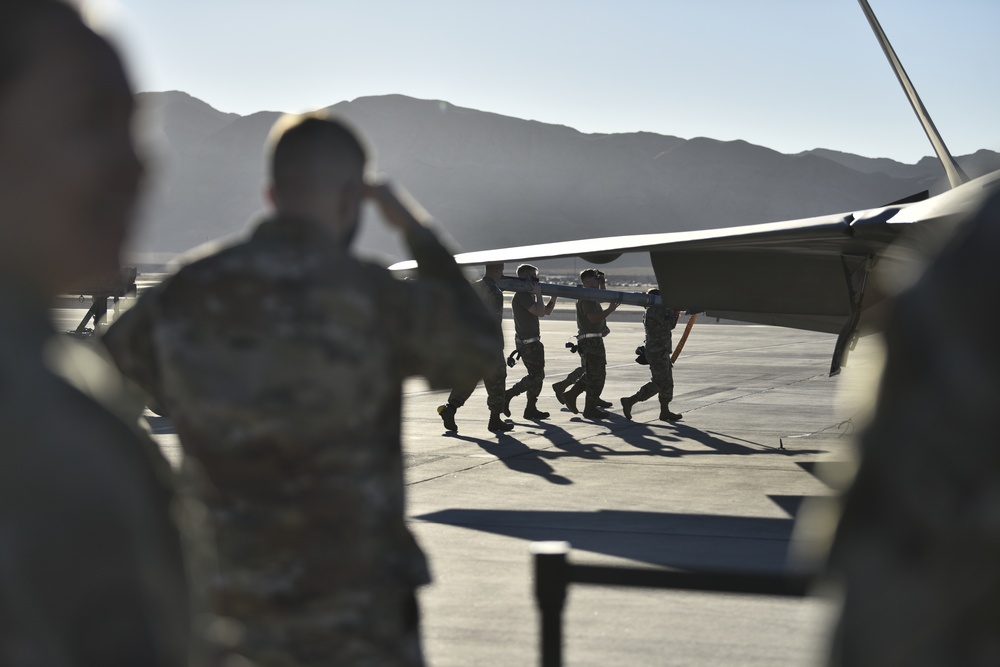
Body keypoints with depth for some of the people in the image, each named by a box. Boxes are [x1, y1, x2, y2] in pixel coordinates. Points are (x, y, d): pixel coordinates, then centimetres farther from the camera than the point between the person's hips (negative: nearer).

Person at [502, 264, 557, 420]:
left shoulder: (528, 295, 17)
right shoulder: (522, 296, -16)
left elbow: (547, 311, 21)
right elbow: (540, 312, -24)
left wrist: (554, 296, 10)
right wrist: (538, 294, -15)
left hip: (532, 341, 11)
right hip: (527, 342, -11)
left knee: (536, 375, 11)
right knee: (536, 375, -10)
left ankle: (531, 409, 13)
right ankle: (507, 396, -6)